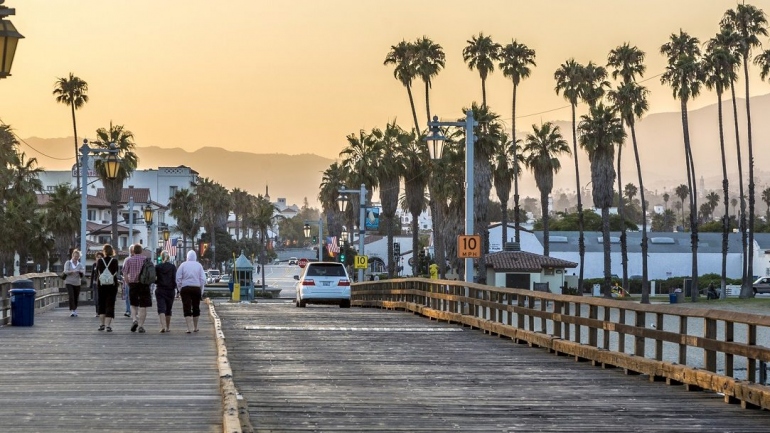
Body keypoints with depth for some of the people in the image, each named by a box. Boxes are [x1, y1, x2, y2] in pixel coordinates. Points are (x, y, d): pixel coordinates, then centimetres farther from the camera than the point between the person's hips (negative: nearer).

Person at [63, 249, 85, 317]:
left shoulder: (80, 264, 8)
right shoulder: (68, 263, 2)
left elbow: (83, 274, 0)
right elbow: (65, 271, -11)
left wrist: (81, 272, -24)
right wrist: (73, 271, -28)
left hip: (77, 283, 3)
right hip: (69, 282, -3)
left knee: (76, 298, 6)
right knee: (71, 297, -16)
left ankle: (75, 311, 22)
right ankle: (72, 311, -18)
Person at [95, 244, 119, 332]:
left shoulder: (99, 261, -4)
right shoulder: (114, 261, -7)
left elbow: (96, 272, 1)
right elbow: (116, 273, -3)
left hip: (101, 285, 1)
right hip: (112, 285, -1)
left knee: (101, 304, 15)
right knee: (110, 305, 1)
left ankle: (102, 324, 11)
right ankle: (108, 325, -8)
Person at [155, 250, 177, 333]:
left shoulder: (157, 267, -2)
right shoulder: (173, 267, -3)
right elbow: (174, 279, -7)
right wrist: (175, 289, 0)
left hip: (160, 290, -1)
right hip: (170, 290, 1)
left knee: (161, 309, -6)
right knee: (168, 309, 14)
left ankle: (163, 326, -24)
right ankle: (168, 327, 22)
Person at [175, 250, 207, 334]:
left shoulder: (183, 265, 0)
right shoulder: (199, 265, 2)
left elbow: (178, 278, -2)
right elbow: (203, 279, 0)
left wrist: (180, 289, 7)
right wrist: (201, 291, 7)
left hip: (185, 289, -1)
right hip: (196, 288, 1)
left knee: (187, 309, -3)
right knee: (196, 308, 14)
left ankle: (189, 328, -15)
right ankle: (195, 327, 24)